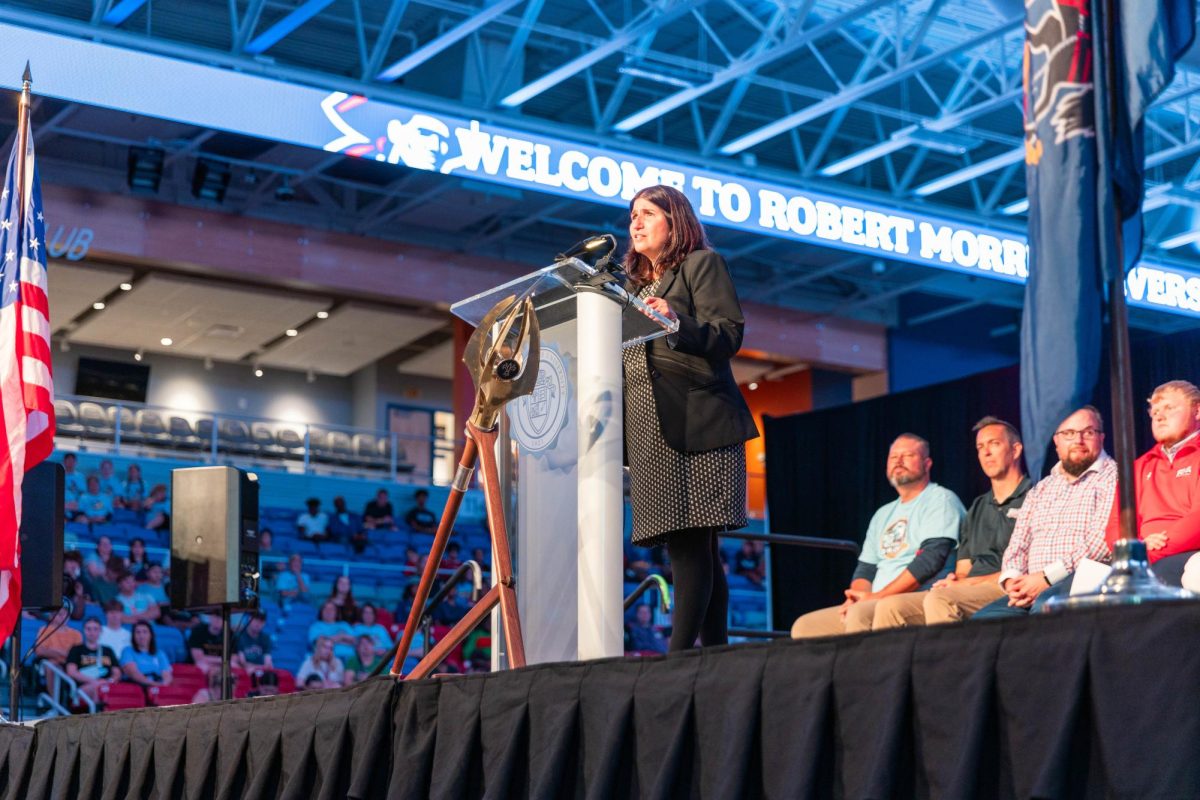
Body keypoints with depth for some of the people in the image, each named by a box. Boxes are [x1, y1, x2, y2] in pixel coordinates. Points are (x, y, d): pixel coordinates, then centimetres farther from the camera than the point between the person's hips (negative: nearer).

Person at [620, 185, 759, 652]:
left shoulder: (702, 263, 6)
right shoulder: (636, 283, 27)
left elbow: (730, 334, -7)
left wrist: (677, 323, -22)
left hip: (696, 419, -7)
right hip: (650, 428, 7)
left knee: (691, 543, -14)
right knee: (688, 546, 2)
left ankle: (679, 655, -20)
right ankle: (716, 653, 2)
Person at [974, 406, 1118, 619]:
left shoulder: (1112, 478, 3)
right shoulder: (1040, 490, 26)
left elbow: (1102, 540, -10)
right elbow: (1018, 543, 21)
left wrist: (1047, 577, -15)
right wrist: (1012, 579, -2)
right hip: (1032, 588, 6)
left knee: (1046, 604, -38)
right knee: (982, 619, -19)